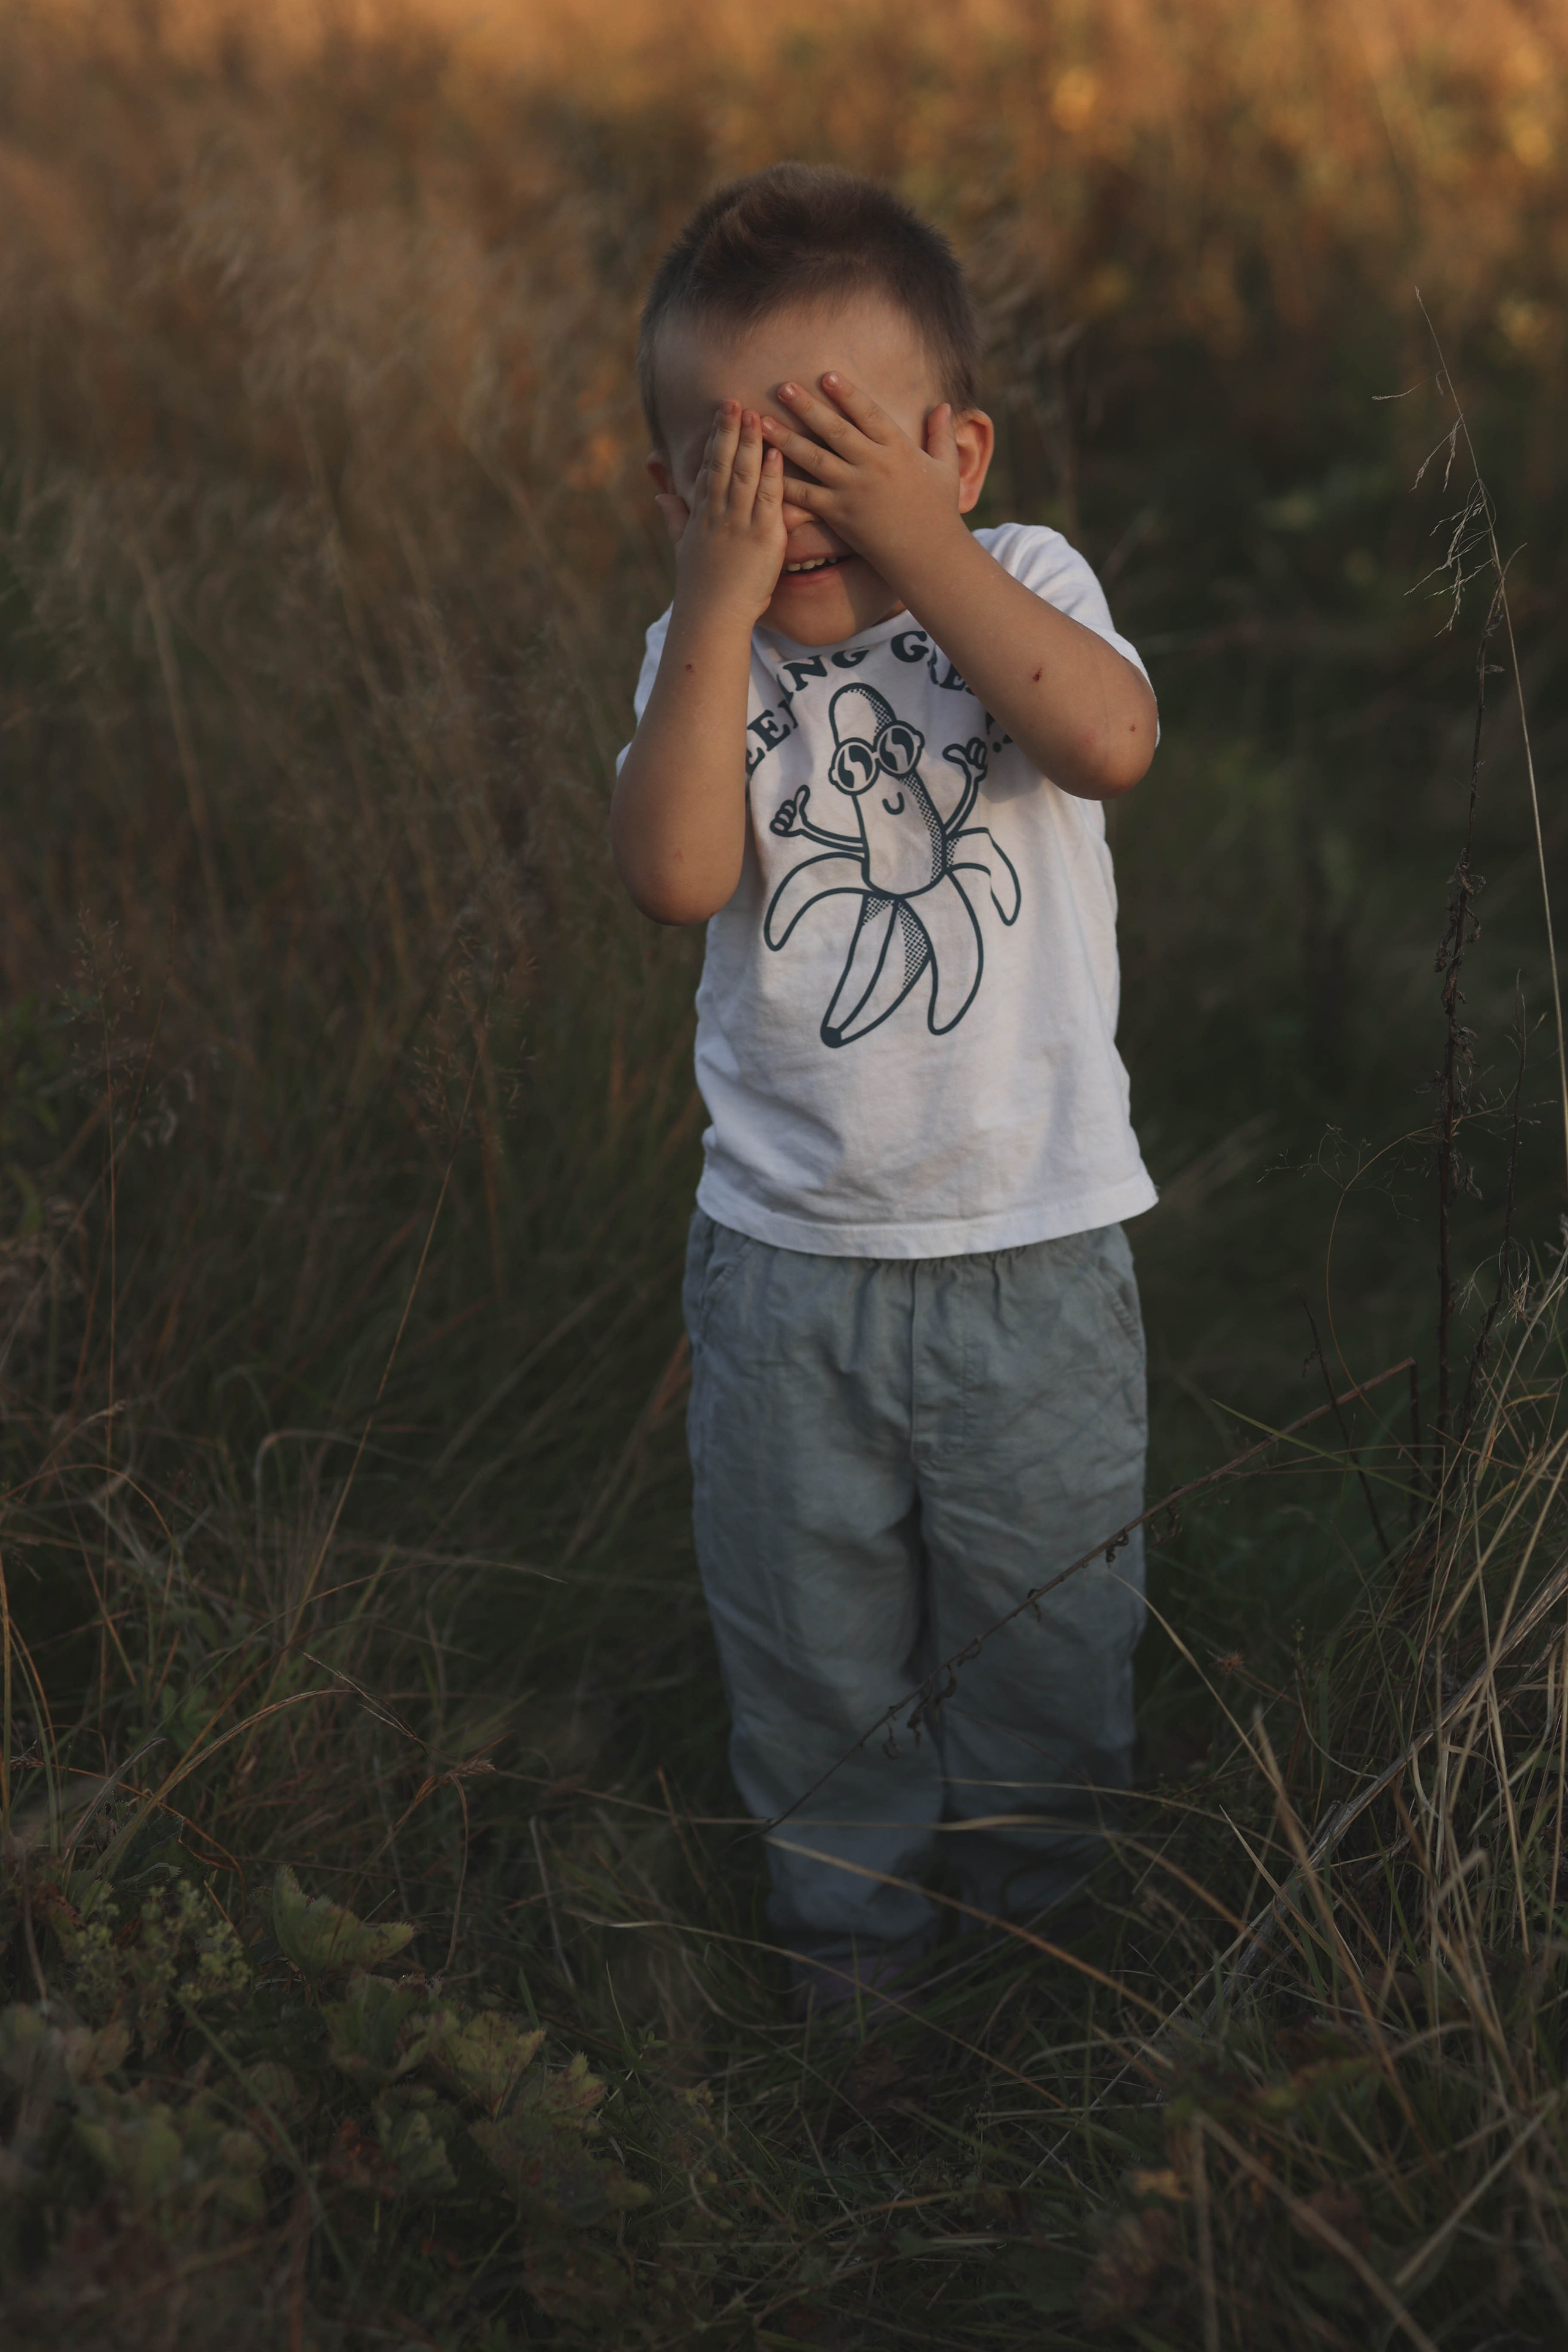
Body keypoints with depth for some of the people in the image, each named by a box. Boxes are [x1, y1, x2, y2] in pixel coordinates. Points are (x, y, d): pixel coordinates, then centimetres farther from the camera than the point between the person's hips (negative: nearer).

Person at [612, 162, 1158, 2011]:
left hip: (1034, 1250, -1)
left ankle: (1032, 1927, 41)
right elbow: (675, 875, -22)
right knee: (810, 1645, 16)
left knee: (1048, 1635, 15)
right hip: (786, 1257, 1)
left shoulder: (1022, 586, -6)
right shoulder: (701, 656, -4)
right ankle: (847, 1934, 39)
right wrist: (723, 600, -25)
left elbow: (1111, 743, -28)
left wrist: (914, 541, -27)